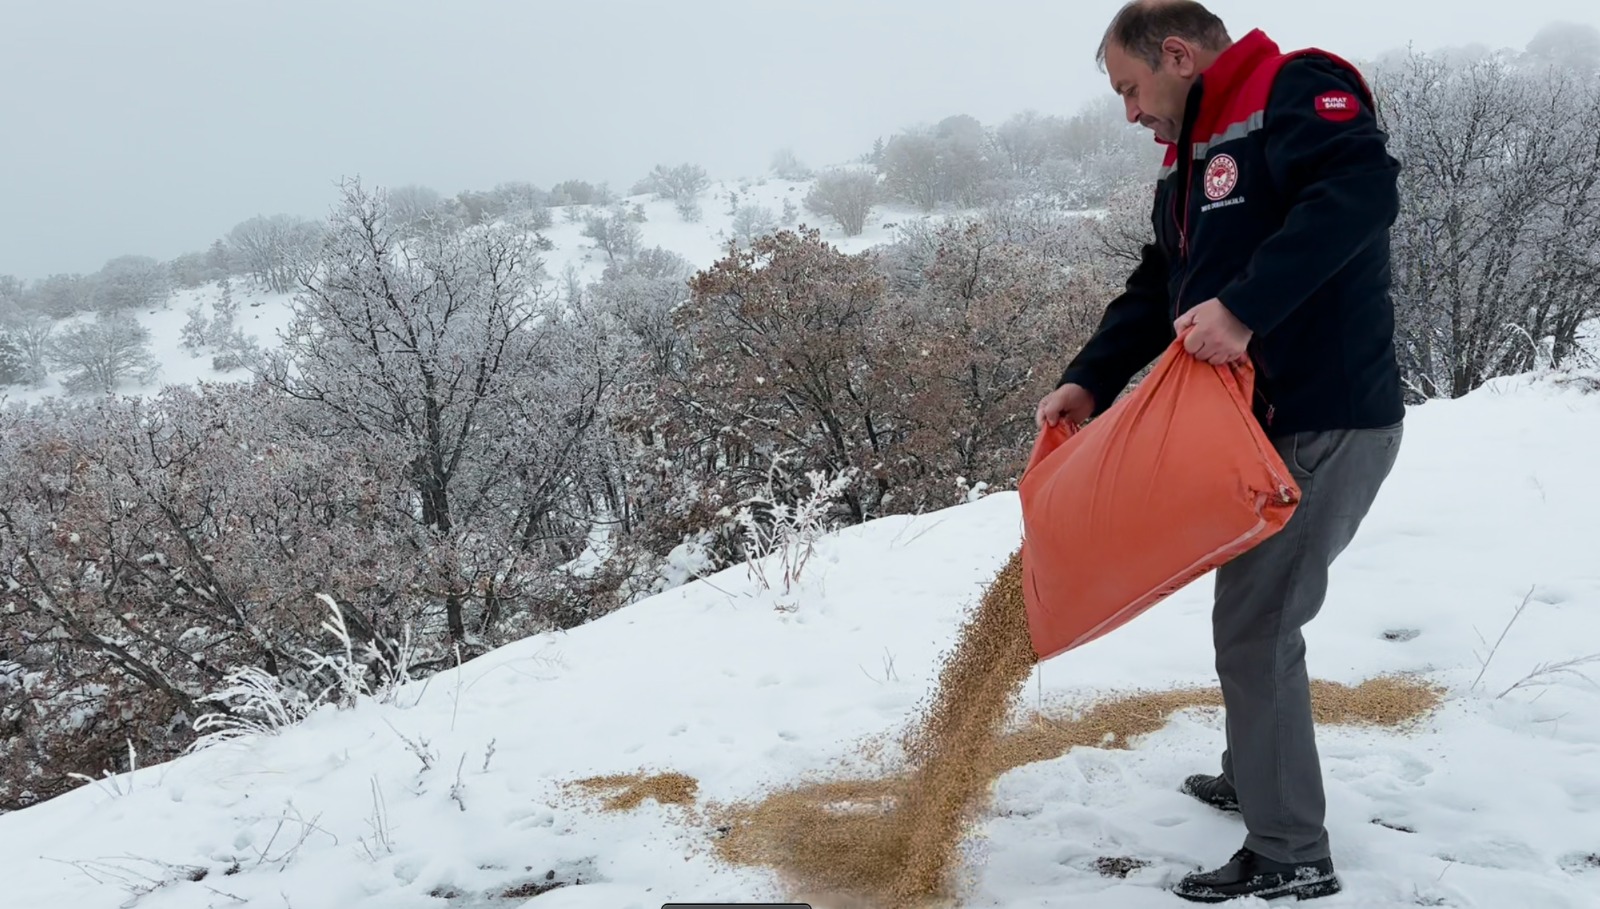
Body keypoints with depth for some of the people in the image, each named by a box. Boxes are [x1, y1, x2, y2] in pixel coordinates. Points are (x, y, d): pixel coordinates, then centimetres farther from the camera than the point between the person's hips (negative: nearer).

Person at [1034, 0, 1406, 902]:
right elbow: (1155, 290, 16)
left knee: (1256, 625, -5)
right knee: (1250, 606, 20)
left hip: (1328, 423, -10)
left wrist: (1244, 307, -36)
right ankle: (1254, 775, 39)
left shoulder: (1296, 90, -12)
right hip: (1265, 419, 10)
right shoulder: (1193, 158, 17)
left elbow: (1363, 190, -30)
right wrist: (1088, 382, 3)